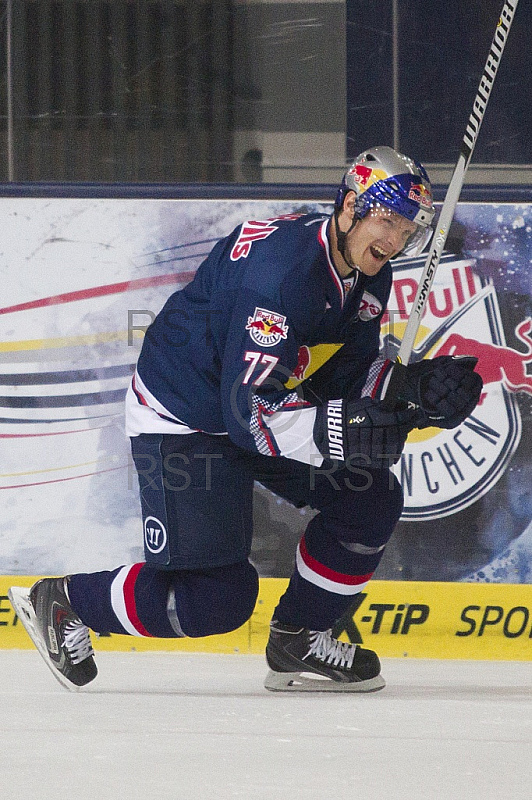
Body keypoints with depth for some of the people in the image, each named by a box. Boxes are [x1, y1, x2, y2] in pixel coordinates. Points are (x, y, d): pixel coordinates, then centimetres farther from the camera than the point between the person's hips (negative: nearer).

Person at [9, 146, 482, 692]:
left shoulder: (369, 278, -2)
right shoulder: (281, 269, -32)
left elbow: (348, 379, 2)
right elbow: (249, 411, -35)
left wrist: (415, 388, -16)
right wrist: (338, 431, -46)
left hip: (263, 397, 9)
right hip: (181, 417, -9)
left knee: (371, 500, 1)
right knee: (219, 595, -14)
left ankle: (297, 641, 16)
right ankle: (62, 602, 6)